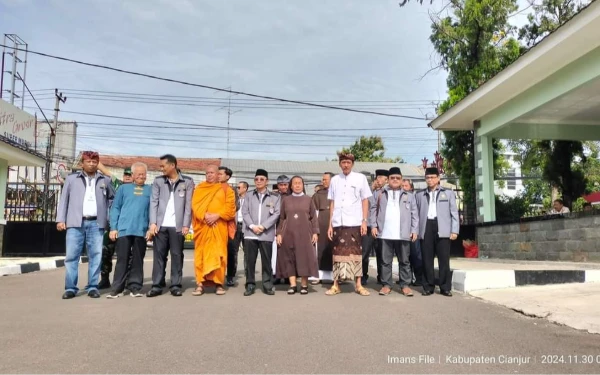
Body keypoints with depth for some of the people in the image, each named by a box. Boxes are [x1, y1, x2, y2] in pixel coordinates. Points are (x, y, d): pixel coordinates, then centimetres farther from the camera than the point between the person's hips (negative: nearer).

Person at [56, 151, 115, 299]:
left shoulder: (105, 180, 12)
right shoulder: (71, 179, 10)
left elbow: (113, 198, 22)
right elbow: (64, 200, 9)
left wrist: (108, 214, 10)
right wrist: (60, 219, 1)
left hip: (96, 223, 1)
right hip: (76, 222, -1)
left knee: (95, 256, 1)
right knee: (72, 256, -2)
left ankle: (92, 287, 8)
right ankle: (70, 288, 5)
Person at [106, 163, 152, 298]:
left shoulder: (150, 190, 10)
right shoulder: (123, 188, 10)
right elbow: (115, 208, 8)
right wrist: (113, 228, 0)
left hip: (141, 231, 0)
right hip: (123, 230, 0)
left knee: (138, 260, 6)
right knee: (122, 259, 2)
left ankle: (135, 287, 11)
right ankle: (117, 288, 6)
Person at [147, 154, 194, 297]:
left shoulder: (187, 182, 4)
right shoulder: (158, 181, 10)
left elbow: (188, 204, 1)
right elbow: (154, 202, 6)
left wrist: (186, 225, -6)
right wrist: (153, 223, -4)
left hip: (177, 226, -2)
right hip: (161, 225, 2)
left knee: (177, 255, 2)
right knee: (159, 255, 4)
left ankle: (176, 285, 9)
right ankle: (156, 285, 9)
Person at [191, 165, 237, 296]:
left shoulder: (226, 189, 10)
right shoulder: (199, 188, 15)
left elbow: (230, 207, 0)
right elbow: (195, 205, 3)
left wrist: (217, 216, -14)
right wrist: (205, 215, -14)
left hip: (219, 227, -1)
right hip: (202, 226, 2)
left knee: (219, 254, -3)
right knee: (201, 254, -1)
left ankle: (219, 283, 3)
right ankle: (200, 283, 1)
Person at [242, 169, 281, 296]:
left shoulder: (275, 197, 7)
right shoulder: (249, 196, 14)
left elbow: (276, 214, -1)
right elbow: (245, 212, 6)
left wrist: (263, 226, -10)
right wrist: (252, 226, -10)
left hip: (266, 234, -2)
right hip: (250, 233, 2)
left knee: (266, 261, 1)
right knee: (250, 260, 3)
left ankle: (267, 285, 9)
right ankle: (250, 285, 11)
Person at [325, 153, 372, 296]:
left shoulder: (360, 178, 2)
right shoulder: (335, 180, 9)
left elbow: (365, 200, 3)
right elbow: (332, 203, 9)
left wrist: (364, 221, -5)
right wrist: (330, 224, 6)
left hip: (354, 222, -2)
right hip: (338, 223, 2)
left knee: (356, 253, 4)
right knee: (338, 253, 6)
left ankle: (358, 285, 12)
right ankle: (336, 285, 12)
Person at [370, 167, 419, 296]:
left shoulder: (409, 195, 10)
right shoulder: (381, 194, 12)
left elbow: (414, 214, 6)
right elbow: (374, 210, 10)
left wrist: (414, 230, -2)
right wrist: (374, 226, -1)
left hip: (403, 234, 0)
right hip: (385, 234, 0)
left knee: (404, 261, 6)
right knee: (385, 261, 5)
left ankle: (405, 285, 14)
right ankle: (386, 285, 13)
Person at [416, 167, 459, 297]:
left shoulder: (448, 193, 11)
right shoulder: (420, 194, 16)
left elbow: (454, 213, 6)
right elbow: (417, 213, 12)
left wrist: (454, 230, -2)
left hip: (442, 229, -2)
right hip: (426, 229, 2)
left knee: (444, 259, -1)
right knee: (427, 259, 2)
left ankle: (445, 287, 6)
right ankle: (428, 287, 10)